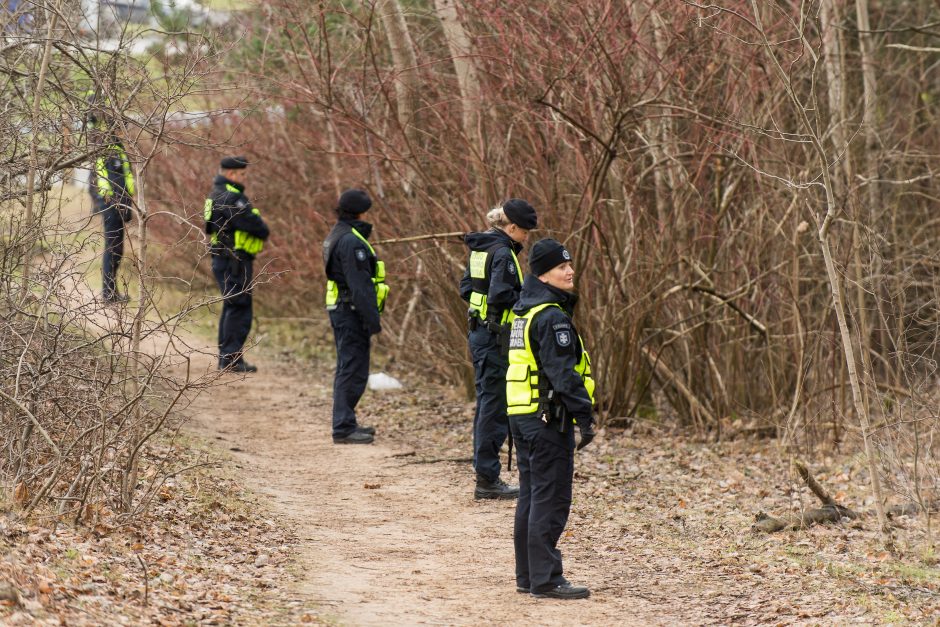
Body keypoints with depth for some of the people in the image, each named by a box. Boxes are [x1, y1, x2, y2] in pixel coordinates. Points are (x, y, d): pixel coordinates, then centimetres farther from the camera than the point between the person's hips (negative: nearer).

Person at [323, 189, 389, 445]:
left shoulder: (336, 236, 14)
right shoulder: (351, 242, -19)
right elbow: (360, 286, -22)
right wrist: (373, 319, -20)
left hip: (340, 310, 11)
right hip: (352, 313, -11)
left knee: (347, 370, 18)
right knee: (353, 371, -6)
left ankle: (345, 423, 26)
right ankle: (343, 428, -5)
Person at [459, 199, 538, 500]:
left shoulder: (479, 248, 11)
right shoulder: (502, 253, -17)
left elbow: (466, 289, 17)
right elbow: (501, 295, -25)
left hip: (478, 331, 10)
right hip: (496, 336, -10)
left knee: (486, 401, 16)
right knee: (495, 405, -4)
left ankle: (485, 474, 22)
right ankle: (487, 479, -1)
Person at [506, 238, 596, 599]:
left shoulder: (525, 311, 15)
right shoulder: (552, 317, -16)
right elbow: (563, 373, -21)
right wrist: (584, 415, -20)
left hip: (522, 415, 10)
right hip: (548, 417, -10)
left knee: (531, 496, 14)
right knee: (550, 499, -7)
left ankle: (527, 575, 19)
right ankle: (545, 579, -7)